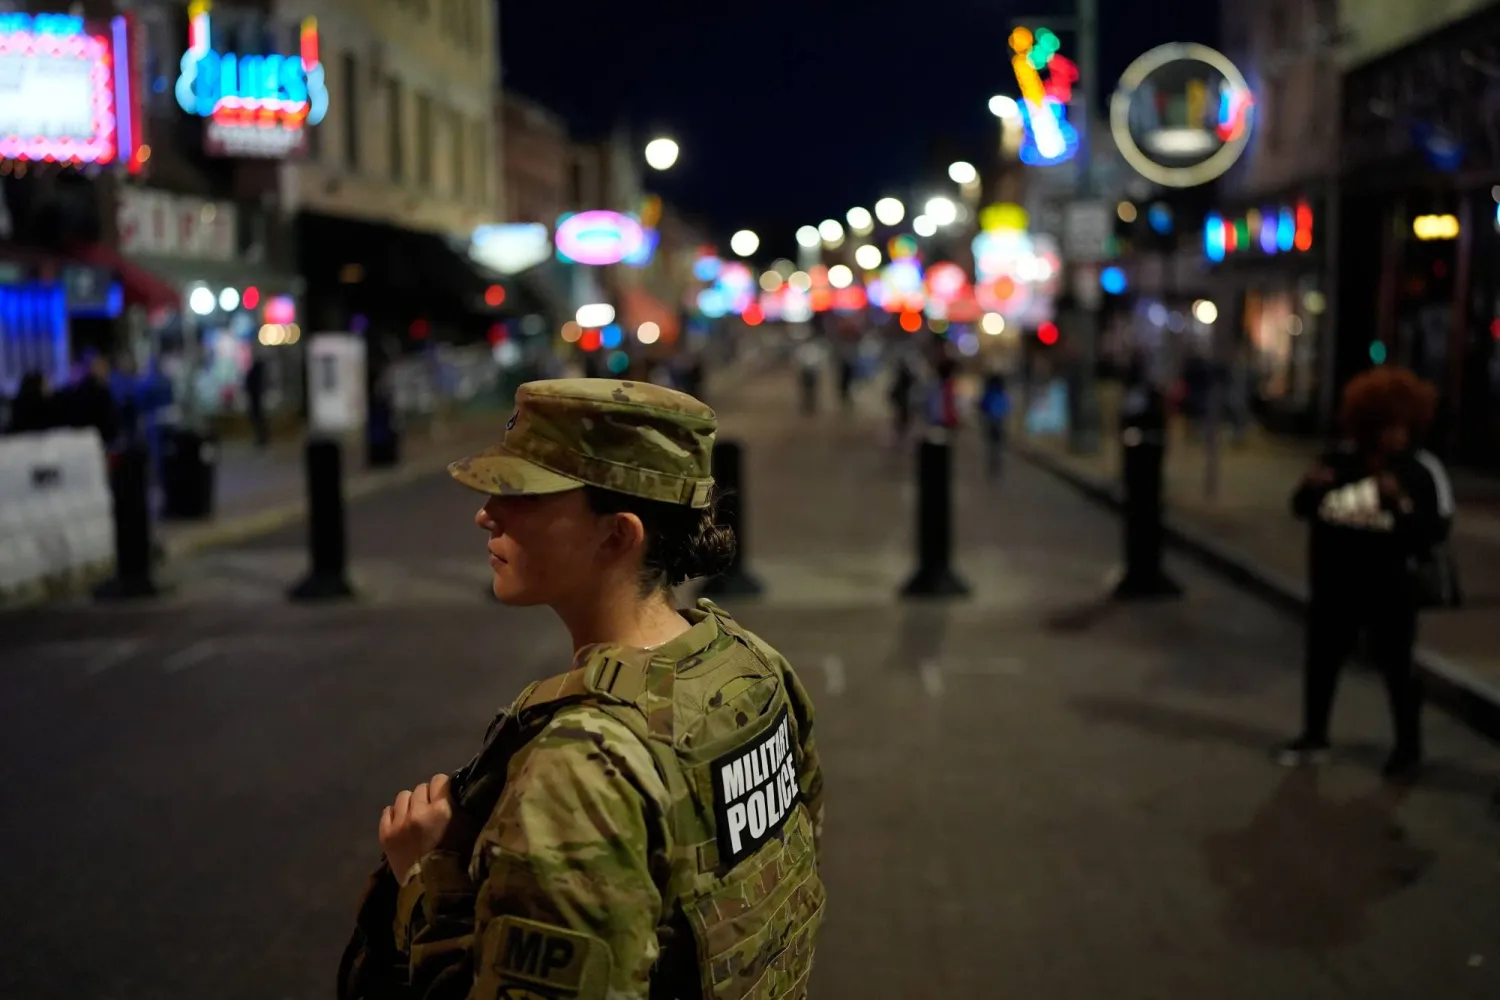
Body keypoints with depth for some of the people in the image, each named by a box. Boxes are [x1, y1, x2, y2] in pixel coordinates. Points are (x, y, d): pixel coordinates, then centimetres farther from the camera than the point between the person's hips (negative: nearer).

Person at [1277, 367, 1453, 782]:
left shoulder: (1423, 471, -8)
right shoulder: (1339, 460, 1)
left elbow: (1436, 529, -16)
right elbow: (1301, 508, 7)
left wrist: (1400, 503, -29)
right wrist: (1311, 489, -14)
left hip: (1390, 589, -4)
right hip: (1333, 584, 4)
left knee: (1396, 666, 6)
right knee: (1321, 659, 14)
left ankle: (1409, 749, 22)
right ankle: (1314, 737, 31)